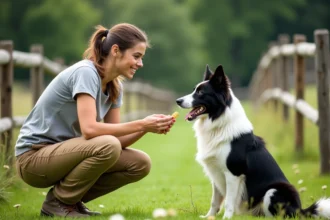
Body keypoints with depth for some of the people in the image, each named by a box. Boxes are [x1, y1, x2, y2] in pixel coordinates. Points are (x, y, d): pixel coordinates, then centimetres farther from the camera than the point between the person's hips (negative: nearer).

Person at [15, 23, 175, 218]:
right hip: (34, 157, -8)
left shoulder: (115, 87, 6)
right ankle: (57, 202, -12)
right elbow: (89, 129, -31)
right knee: (107, 146, -32)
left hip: (65, 154, 8)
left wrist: (147, 127, -15)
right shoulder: (85, 72, -20)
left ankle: (71, 199, 6)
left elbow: (117, 139, 2)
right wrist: (142, 124, -26)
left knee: (141, 164, -5)